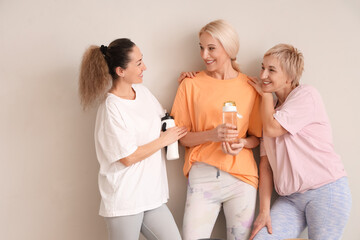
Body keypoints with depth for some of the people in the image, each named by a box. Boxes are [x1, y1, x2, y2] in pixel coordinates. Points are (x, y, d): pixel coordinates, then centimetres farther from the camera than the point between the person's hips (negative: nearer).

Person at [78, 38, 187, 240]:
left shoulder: (142, 91, 6)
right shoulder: (112, 108, -16)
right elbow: (128, 158, -15)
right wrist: (164, 140, -6)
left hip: (152, 195, 7)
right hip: (125, 200, -7)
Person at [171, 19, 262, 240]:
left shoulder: (250, 87, 5)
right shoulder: (191, 84, 4)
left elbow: (257, 137, 12)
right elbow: (181, 137, 3)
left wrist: (242, 142, -10)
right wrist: (212, 134, -15)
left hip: (241, 174, 1)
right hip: (202, 175, 0)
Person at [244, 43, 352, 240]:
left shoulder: (306, 95, -4)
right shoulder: (271, 110, 15)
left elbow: (272, 128, -14)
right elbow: (266, 163, 8)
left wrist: (265, 94, 2)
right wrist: (264, 210, -1)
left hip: (325, 192, -5)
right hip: (290, 199, 6)